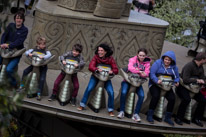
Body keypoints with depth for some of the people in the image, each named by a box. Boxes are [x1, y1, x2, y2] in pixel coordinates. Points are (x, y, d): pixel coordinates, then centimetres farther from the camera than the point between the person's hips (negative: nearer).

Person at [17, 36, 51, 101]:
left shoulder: (46, 51, -10)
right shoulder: (34, 49, -1)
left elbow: (49, 55, -29)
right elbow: (26, 52, 0)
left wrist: (43, 57, -44)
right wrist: (29, 54, -23)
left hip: (43, 66, -3)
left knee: (42, 79, -16)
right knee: (25, 71, -14)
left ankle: (39, 94, -7)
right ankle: (22, 85, 5)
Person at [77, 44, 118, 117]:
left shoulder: (110, 59, -9)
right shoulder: (96, 57, -11)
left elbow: (116, 70, -13)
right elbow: (90, 67, -21)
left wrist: (112, 71, -36)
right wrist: (97, 69, -41)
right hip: (95, 76, 0)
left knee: (111, 92, -15)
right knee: (89, 89, -19)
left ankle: (110, 110, 1)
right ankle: (82, 105, -5)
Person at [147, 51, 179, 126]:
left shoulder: (174, 67, 5)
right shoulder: (157, 63, -8)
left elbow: (177, 77, 11)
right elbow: (152, 74, -17)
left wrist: (176, 82, -13)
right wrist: (157, 80, -34)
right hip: (155, 84, -4)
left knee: (172, 98, -17)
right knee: (156, 96, -30)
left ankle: (168, 117, 0)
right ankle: (150, 115, -16)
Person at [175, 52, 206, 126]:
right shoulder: (189, 66, -21)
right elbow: (185, 80, -28)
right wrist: (196, 80, -25)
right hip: (183, 86, -8)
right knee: (187, 99, -33)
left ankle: (197, 119, 6)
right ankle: (178, 118, -21)